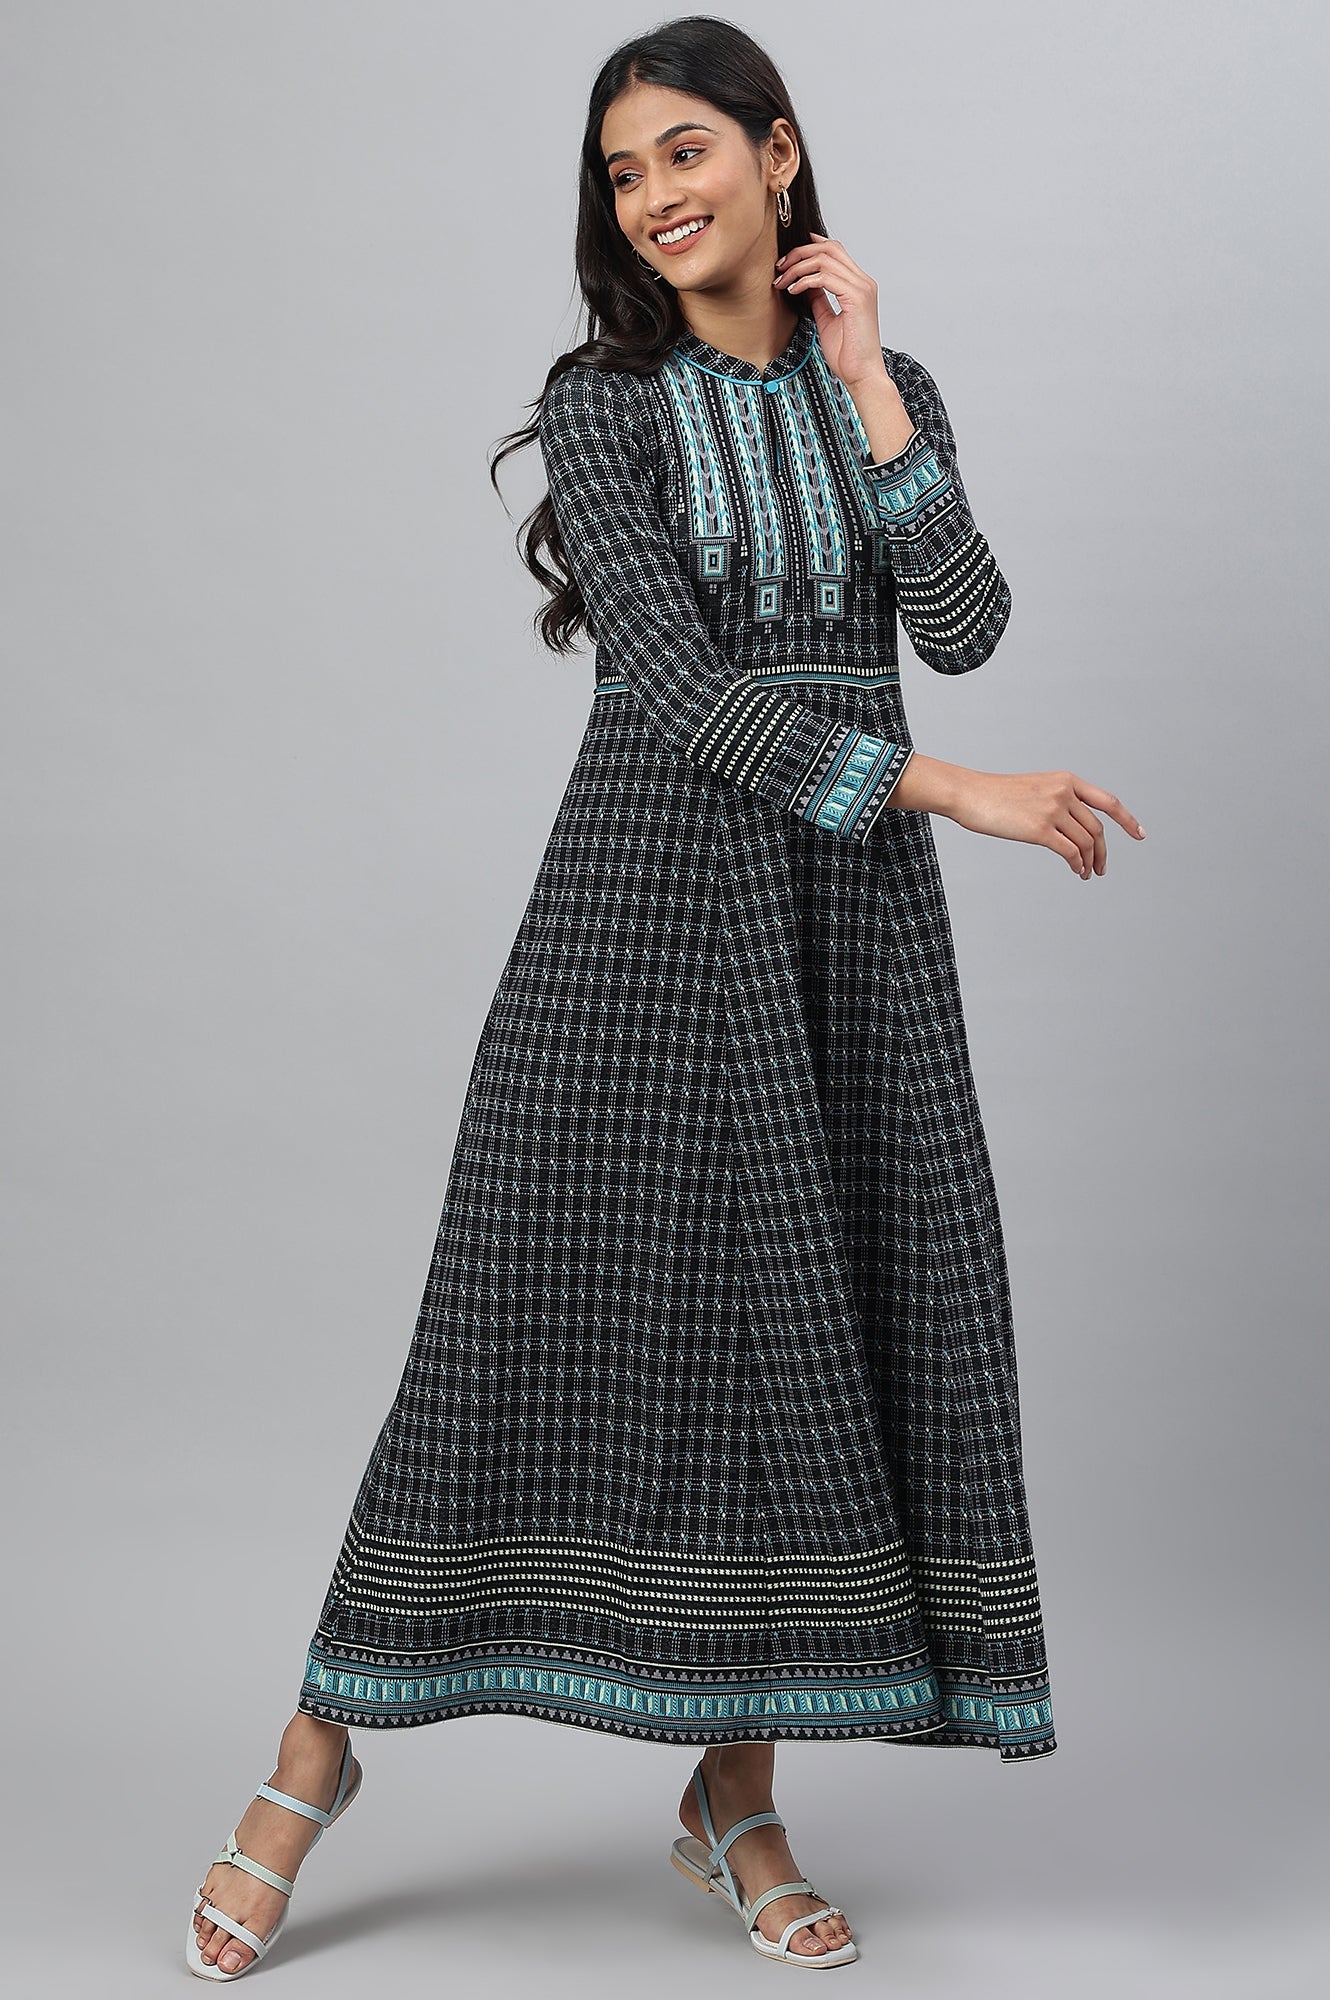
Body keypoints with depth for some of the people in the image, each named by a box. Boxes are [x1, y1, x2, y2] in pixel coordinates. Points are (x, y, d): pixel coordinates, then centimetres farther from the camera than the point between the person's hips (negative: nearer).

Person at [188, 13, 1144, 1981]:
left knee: (821, 1315, 2)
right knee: (551, 1301, -5)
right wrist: (943, 787, -18)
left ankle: (738, 1794, 14)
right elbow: (684, 688, -13)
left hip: (852, 902, 4)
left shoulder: (884, 393, 12)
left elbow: (965, 628, -3)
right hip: (654, 880, -4)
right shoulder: (605, 405, -1)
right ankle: (324, 1743, 9)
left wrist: (866, 383, -5)